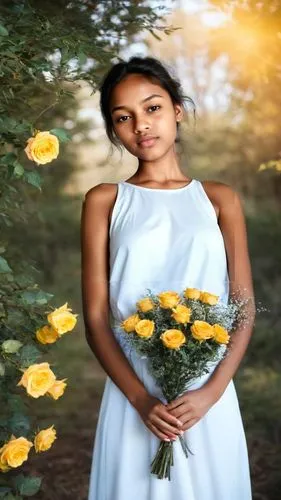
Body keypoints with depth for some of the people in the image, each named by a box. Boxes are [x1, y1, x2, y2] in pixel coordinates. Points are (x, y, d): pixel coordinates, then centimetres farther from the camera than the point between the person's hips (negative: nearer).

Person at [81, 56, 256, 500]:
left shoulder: (220, 199, 5)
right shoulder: (104, 201, 3)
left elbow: (245, 305, 2)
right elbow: (95, 315, -1)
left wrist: (211, 390, -11)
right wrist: (141, 399, -12)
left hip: (209, 394, 1)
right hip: (134, 394, -1)